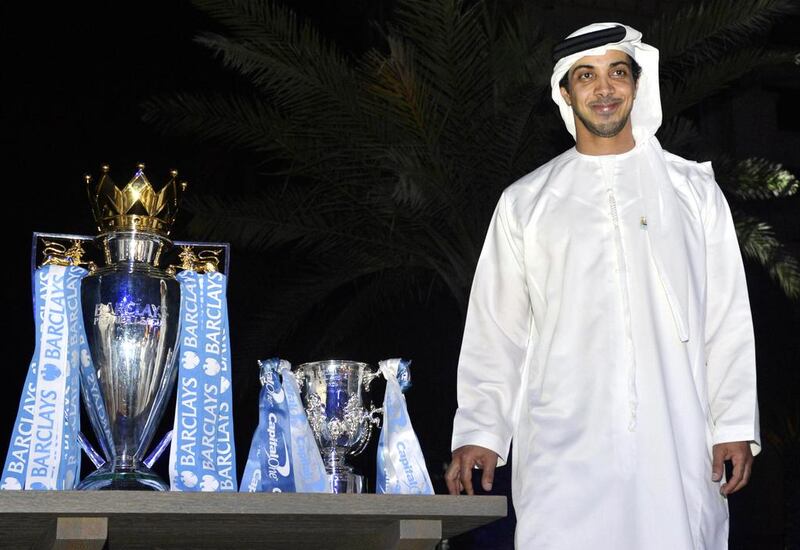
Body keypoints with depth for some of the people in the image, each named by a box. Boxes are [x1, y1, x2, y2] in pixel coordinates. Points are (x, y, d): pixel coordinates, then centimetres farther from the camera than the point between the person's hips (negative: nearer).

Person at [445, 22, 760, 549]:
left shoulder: (694, 189, 14)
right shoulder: (525, 202, 12)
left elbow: (728, 318, 9)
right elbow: (495, 328, 10)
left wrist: (735, 426, 1)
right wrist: (480, 431, 1)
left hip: (679, 449, 1)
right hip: (564, 445, 0)